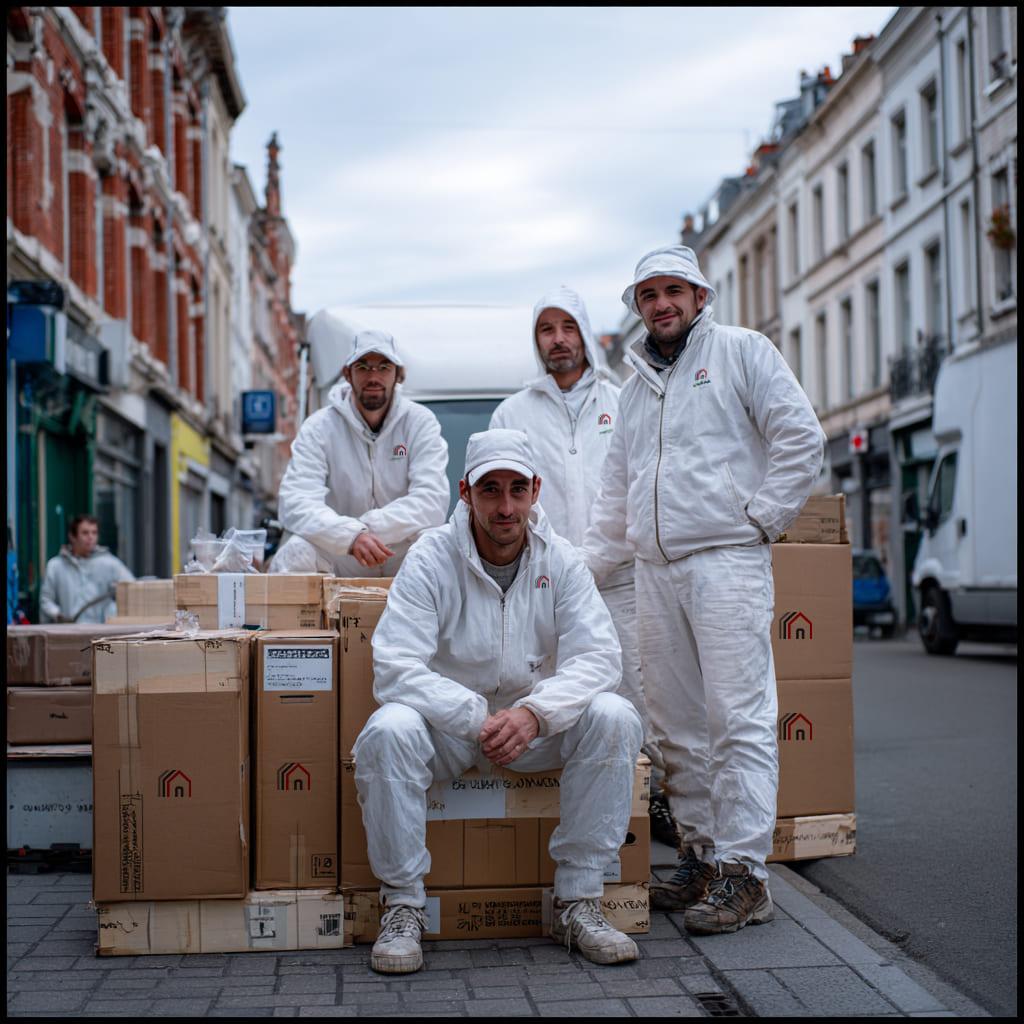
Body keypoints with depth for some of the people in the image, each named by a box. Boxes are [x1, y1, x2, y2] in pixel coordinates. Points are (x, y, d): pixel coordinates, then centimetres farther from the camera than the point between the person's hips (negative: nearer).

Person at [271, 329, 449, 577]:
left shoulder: (420, 421, -2)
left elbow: (432, 502, -15)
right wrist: (352, 536, -37)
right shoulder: (319, 428, -5)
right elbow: (294, 504, -19)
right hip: (337, 564, -1)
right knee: (295, 553, -31)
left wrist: (369, 527, -28)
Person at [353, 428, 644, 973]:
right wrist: (480, 718, -32)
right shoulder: (430, 559, -13)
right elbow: (395, 669, -22)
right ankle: (403, 906, -15)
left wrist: (534, 712, -32)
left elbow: (597, 656, -14)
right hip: (447, 723, -2)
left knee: (614, 717, -24)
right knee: (388, 730, -33)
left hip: (536, 723, 2)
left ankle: (578, 901, -13)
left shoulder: (560, 560, -5)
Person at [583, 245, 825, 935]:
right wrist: (584, 565, 18)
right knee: (678, 724, 6)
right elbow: (617, 494, 26)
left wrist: (760, 518, -7)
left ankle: (742, 872, -9)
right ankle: (702, 855, 13)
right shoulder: (637, 386, 23)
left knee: (739, 717, -10)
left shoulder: (742, 351, 4)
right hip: (655, 570, 7)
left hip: (726, 560, -6)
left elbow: (801, 437, -3)